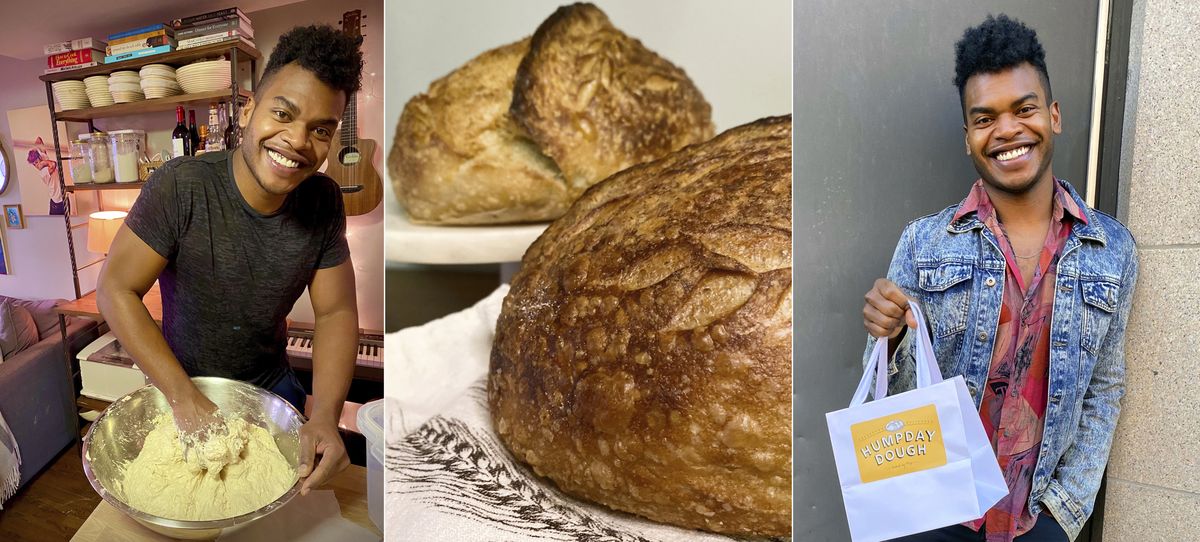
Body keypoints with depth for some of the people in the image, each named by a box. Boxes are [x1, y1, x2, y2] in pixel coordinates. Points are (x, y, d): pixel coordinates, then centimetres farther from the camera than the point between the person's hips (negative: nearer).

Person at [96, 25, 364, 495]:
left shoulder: (324, 202, -16)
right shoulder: (181, 187, -26)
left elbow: (335, 311, -13)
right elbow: (116, 289, -22)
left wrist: (325, 416, -27)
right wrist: (184, 397, -28)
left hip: (272, 385, 3)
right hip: (181, 385, -2)